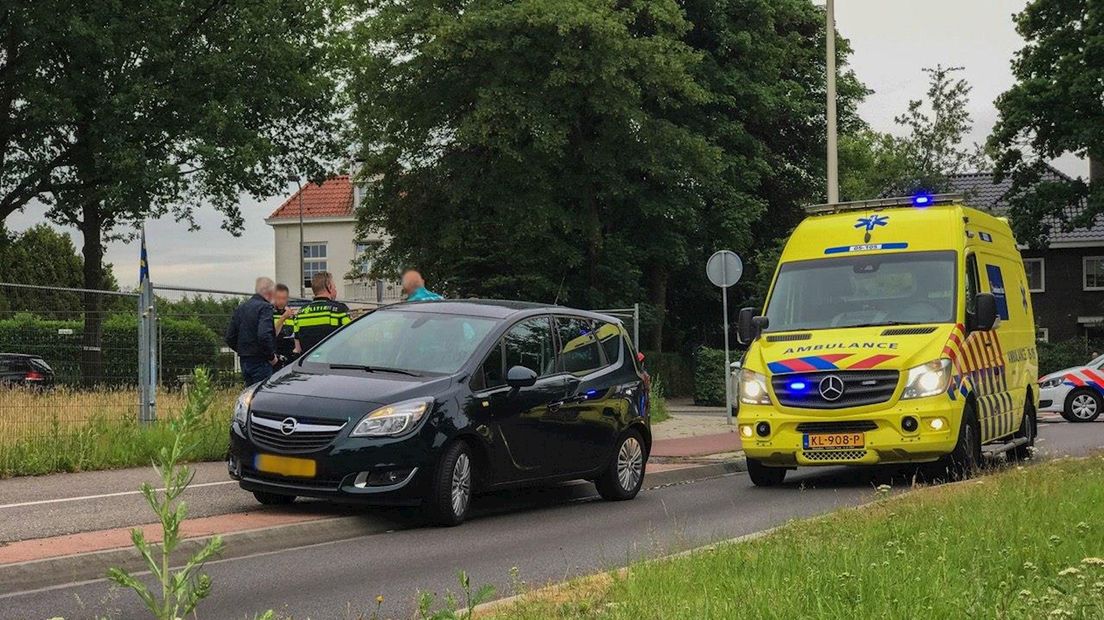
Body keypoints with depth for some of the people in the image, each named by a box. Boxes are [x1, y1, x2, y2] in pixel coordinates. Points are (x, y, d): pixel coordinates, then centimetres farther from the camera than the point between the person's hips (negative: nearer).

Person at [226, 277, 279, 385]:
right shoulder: (265, 307, -12)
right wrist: (271, 356, -12)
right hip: (260, 362, -8)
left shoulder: (240, 308, 13)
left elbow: (230, 338, 14)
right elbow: (264, 335, -24)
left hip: (244, 361, 8)